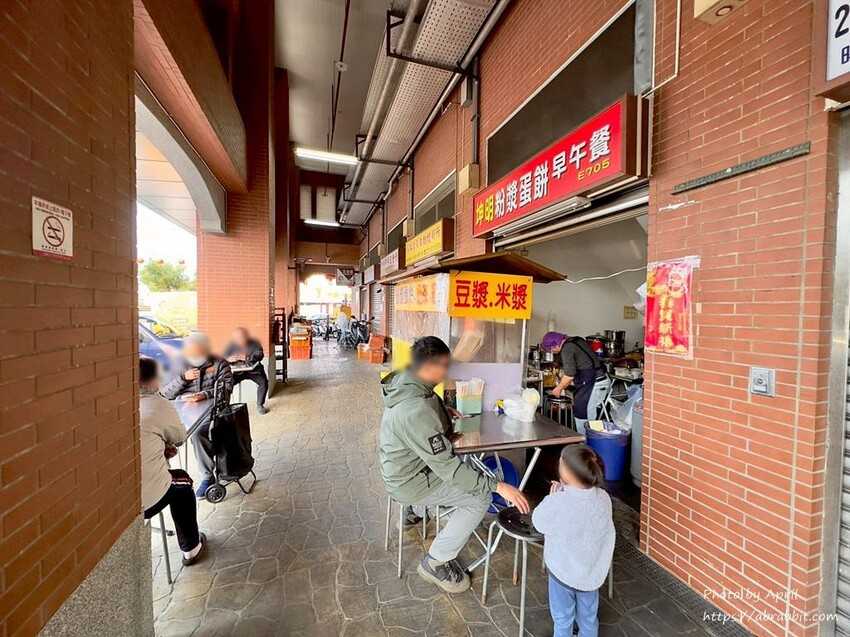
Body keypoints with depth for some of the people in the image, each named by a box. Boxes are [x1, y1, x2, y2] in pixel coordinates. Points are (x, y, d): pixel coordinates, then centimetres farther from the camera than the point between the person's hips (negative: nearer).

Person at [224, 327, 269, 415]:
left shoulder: (255, 343, -5)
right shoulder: (232, 345, -1)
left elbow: (260, 355, -17)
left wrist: (248, 357, -35)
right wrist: (229, 359, -24)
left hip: (253, 370, -1)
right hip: (238, 371, 1)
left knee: (263, 382, -25)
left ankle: (260, 405, -8)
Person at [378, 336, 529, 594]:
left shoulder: (403, 382, -8)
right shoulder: (417, 410, -37)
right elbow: (445, 465, -33)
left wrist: (444, 413, 5)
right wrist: (497, 486, -29)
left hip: (400, 467, 9)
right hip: (409, 481, -9)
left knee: (466, 467, 28)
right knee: (480, 499, -5)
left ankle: (415, 509, 39)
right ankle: (435, 563, 9)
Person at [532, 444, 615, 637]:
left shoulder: (558, 502, -34)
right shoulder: (603, 498, -19)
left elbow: (538, 522, -15)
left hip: (563, 571, -4)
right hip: (592, 570, 4)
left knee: (563, 618, 22)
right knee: (589, 616, 30)